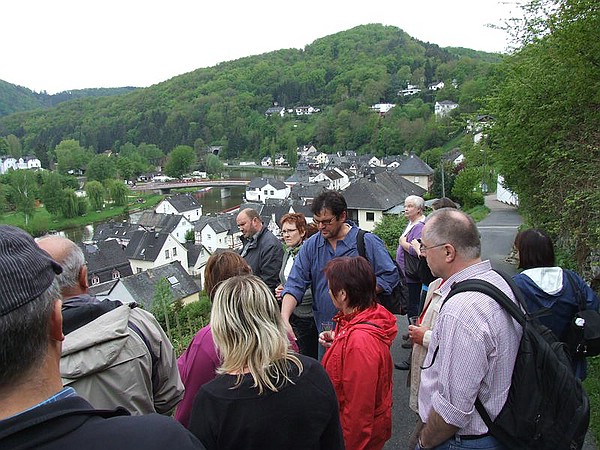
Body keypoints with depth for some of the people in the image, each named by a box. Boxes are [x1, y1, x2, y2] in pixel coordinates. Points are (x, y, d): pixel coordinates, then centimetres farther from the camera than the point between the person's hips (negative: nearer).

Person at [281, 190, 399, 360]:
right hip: (325, 332, 3)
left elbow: (391, 275, -5)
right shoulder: (311, 246, 1)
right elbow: (295, 284, -5)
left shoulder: (368, 242, -7)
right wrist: (284, 319, -19)